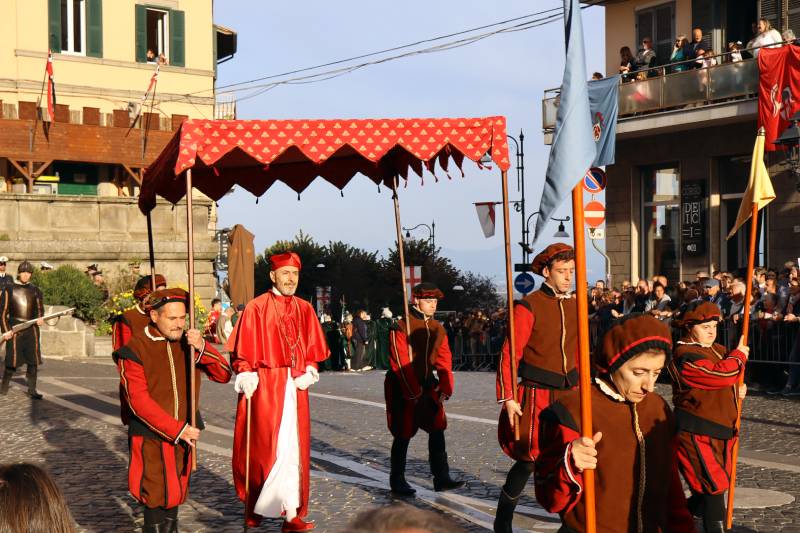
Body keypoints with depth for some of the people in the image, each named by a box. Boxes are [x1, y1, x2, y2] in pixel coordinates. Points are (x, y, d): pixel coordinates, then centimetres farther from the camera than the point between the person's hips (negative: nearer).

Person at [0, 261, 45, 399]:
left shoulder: (35, 290, 10)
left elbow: (39, 307, 16)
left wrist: (40, 318, -7)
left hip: (32, 328, 3)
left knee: (33, 360, 1)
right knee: (12, 359, -5)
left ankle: (32, 389, 9)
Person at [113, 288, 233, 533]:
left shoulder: (188, 343, 3)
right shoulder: (135, 350, -12)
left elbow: (224, 375, 0)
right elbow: (138, 401, -16)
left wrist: (202, 347, -18)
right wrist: (177, 430, -20)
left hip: (184, 434, 5)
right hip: (151, 437, -4)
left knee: (175, 494, 14)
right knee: (158, 499, -3)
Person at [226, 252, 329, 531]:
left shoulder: (304, 309, 10)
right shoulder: (256, 308, -4)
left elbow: (313, 350, 16)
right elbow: (241, 352, -3)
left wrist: (310, 371, 0)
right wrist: (246, 377, -14)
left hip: (295, 388, 4)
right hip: (264, 388, -4)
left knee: (294, 450, 4)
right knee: (263, 448, -3)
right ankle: (255, 508, 13)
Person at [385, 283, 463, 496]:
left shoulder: (438, 329, 5)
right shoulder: (401, 327, -14)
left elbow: (444, 362, 4)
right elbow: (401, 364, -18)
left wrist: (445, 389, -8)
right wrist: (414, 393, -20)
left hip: (428, 386, 6)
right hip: (403, 389, -6)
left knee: (437, 429, 2)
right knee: (403, 435, 2)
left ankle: (441, 478, 8)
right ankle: (397, 481, 15)